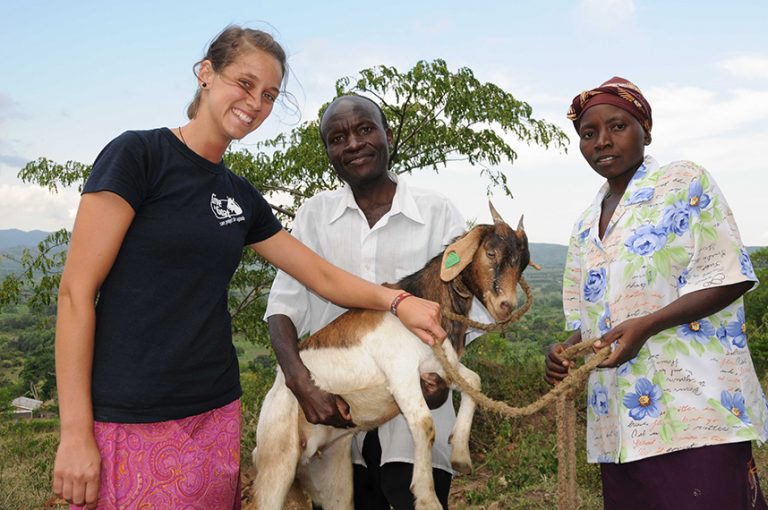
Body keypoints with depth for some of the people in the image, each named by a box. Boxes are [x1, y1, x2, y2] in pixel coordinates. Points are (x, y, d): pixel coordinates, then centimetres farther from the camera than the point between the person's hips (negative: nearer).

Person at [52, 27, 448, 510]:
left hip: (215, 416, 6)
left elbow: (324, 276, 13)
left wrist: (395, 300, -4)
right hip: (130, 423, -6)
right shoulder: (138, 155, -8)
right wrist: (75, 433, -14)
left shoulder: (243, 198, 11)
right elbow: (77, 291, -11)